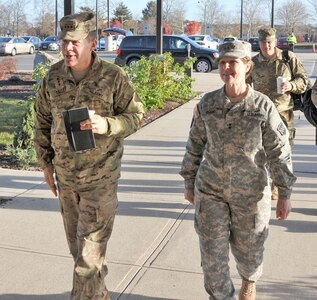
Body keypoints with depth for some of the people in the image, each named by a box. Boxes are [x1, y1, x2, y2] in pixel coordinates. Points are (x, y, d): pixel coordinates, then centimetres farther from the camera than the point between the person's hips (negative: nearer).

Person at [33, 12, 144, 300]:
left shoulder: (113, 77, -13)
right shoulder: (53, 77, -1)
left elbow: (135, 115, -6)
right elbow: (42, 122, 9)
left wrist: (107, 125, -25)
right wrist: (46, 163, 10)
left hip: (101, 176, -5)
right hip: (65, 174, 5)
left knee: (91, 246, -4)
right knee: (76, 242, 18)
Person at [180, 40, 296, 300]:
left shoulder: (263, 106, -11)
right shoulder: (207, 103, -4)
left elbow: (279, 152, -6)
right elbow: (195, 145, 6)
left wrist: (285, 194, -6)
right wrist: (189, 182, 10)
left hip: (251, 191, -1)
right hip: (210, 190, 1)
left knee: (248, 247, 17)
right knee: (212, 250, 1)